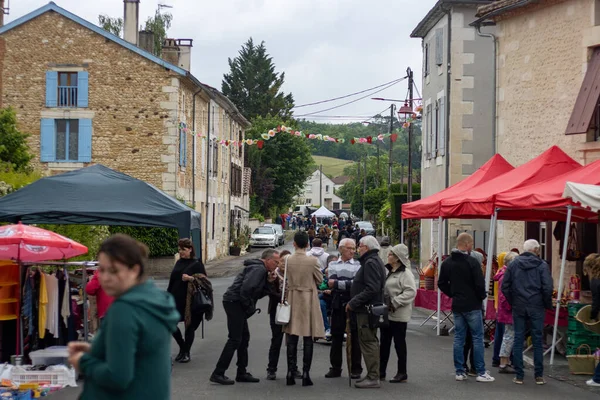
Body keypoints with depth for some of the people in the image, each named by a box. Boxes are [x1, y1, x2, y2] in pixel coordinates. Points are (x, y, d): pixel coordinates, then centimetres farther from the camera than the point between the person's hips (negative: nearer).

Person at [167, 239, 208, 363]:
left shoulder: (196, 264, -5)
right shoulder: (179, 263, 12)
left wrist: (191, 278, -25)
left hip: (190, 301, -6)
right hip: (176, 300, 6)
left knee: (189, 327, 2)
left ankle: (186, 353, 14)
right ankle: (182, 346, 23)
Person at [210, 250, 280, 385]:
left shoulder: (261, 270, 20)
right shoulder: (258, 269, -13)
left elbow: (259, 293, 18)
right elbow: (246, 288, -25)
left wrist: (269, 283, 5)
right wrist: (249, 307, -14)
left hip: (237, 303, 11)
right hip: (234, 302, -11)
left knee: (244, 337, 14)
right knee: (235, 339, -10)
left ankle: (242, 373, 21)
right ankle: (218, 374, -8)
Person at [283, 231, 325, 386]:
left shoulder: (287, 260, -6)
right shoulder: (312, 261, -13)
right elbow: (319, 279, -1)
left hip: (292, 300, 2)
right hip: (308, 300, -2)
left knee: (292, 339, 8)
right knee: (308, 339, 3)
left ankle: (290, 373, 9)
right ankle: (305, 374, 2)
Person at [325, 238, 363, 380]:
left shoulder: (358, 265, 4)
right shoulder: (333, 265, 12)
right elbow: (330, 283, -3)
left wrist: (337, 283, -10)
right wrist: (348, 284, -14)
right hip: (338, 304, 2)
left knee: (354, 336, 0)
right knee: (336, 336, 6)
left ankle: (356, 369, 7)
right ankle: (335, 368, 14)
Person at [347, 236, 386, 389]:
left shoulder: (371, 263, -16)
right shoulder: (373, 261, 17)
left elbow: (371, 289, -25)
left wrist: (353, 302, -20)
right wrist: (354, 302, 15)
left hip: (367, 309, -11)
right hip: (370, 308, 11)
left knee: (368, 342, -8)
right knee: (370, 341, 16)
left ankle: (373, 378, -6)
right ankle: (372, 375, 23)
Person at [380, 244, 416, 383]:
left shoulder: (405, 273, -13)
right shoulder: (389, 271, 15)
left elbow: (411, 292, -22)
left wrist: (394, 303, -23)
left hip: (398, 315, -8)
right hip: (386, 313, 9)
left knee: (399, 343, 0)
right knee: (384, 342, 13)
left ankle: (402, 373, 8)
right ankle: (381, 371, 20)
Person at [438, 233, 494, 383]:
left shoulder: (447, 263, 6)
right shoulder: (472, 262, -15)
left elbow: (441, 283, 9)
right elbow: (480, 284, -17)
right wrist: (482, 296, 1)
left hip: (457, 306, 6)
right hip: (472, 306, -6)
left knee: (459, 338, 10)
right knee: (477, 338, 0)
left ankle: (460, 371, 10)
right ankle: (481, 372, 0)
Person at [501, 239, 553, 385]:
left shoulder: (513, 264, 6)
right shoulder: (542, 265, -4)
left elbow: (505, 287, 4)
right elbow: (547, 288, -10)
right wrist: (548, 304, 3)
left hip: (518, 307, 2)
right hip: (536, 308, -2)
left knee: (518, 340, 5)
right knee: (537, 340, 5)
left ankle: (519, 376, 5)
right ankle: (539, 376, 6)